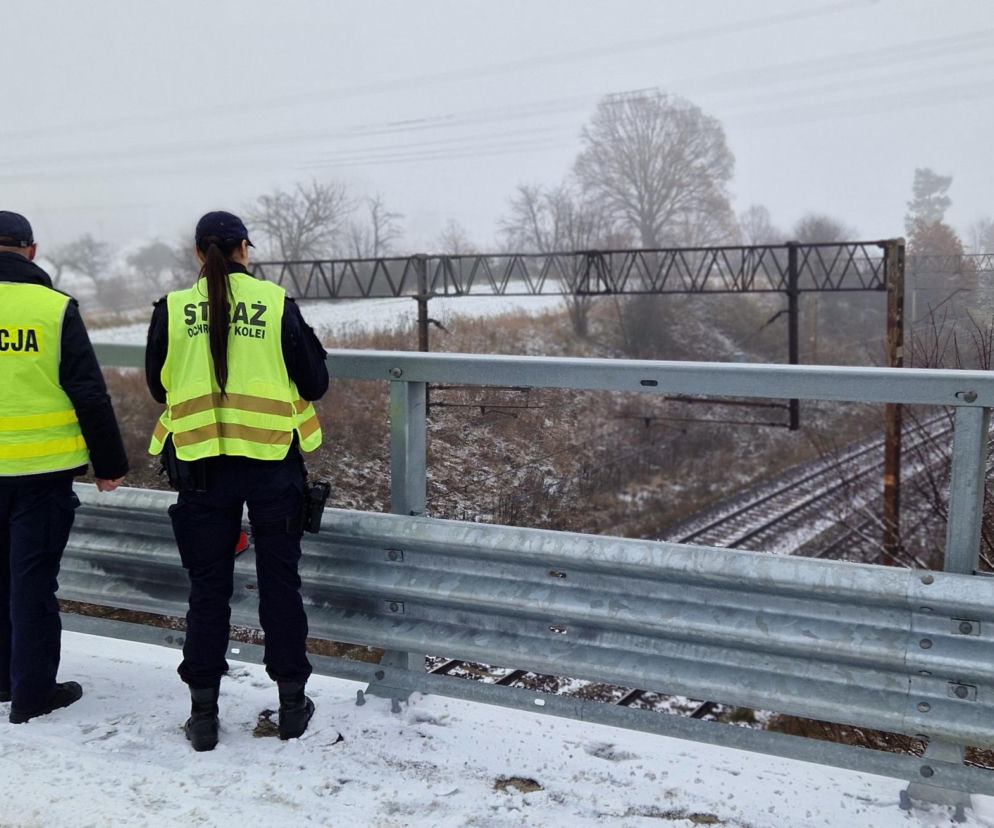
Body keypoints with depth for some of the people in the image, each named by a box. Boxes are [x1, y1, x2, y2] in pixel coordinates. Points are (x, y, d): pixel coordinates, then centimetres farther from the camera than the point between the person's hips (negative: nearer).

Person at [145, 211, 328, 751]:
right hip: (273, 462, -1)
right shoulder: (276, 304, -6)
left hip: (201, 465, 1)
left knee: (208, 588, 11)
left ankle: (203, 712, 17)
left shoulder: (172, 309, -2)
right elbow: (314, 384, -1)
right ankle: (292, 703, 20)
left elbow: (158, 386, 9)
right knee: (280, 582, 11)